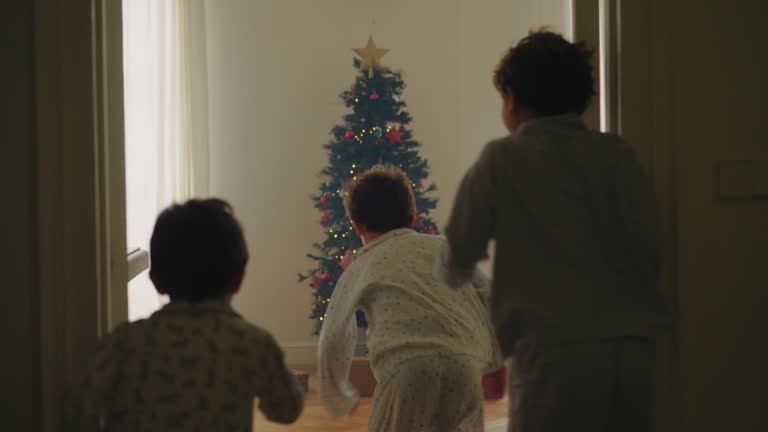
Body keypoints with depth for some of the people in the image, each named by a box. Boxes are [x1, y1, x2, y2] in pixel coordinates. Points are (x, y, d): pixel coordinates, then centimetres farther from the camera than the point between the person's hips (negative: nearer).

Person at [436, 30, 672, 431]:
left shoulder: (502, 160, 2)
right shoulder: (616, 154, 6)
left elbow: (456, 265, 7)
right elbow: (650, 250, 1)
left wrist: (448, 269, 30)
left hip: (556, 352, -3)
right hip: (634, 349, 3)